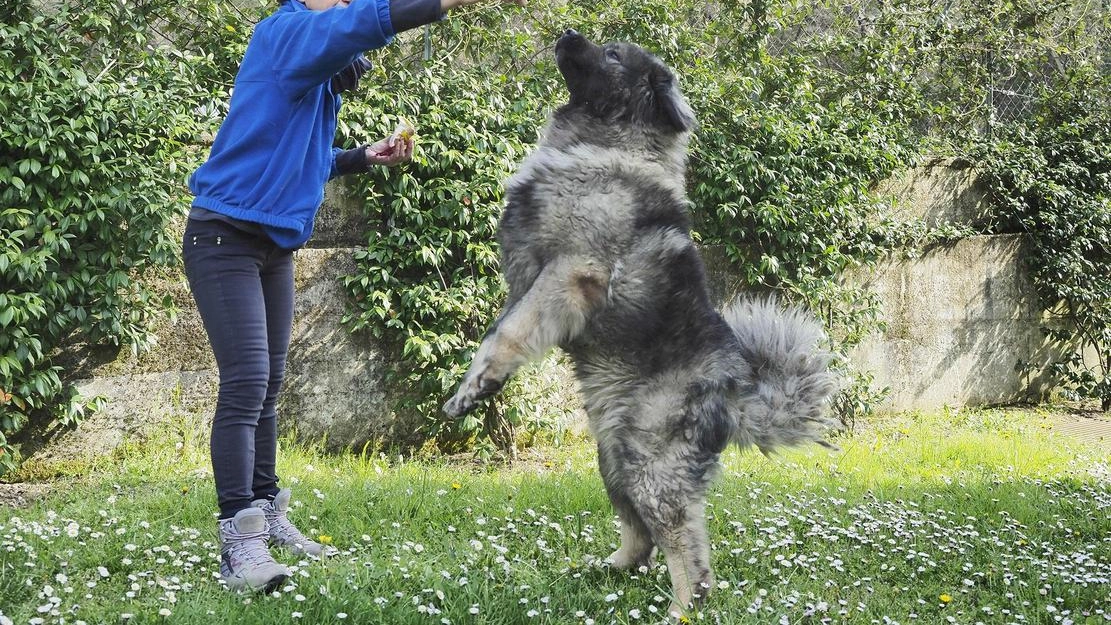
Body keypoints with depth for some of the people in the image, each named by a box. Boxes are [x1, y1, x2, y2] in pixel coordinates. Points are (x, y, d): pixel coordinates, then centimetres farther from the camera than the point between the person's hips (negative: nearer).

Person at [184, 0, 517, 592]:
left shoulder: (321, 78, 15)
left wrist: (367, 157, 14)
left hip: (275, 245, 10)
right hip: (225, 237, -10)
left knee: (267, 386, 13)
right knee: (246, 382, -17)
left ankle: (266, 515, 22)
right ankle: (239, 542, -18)